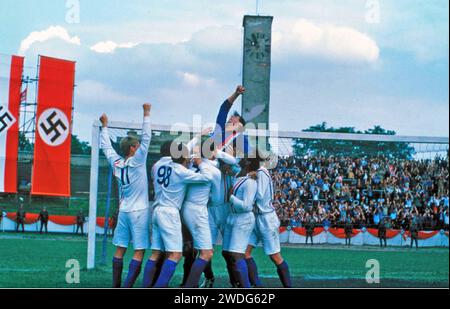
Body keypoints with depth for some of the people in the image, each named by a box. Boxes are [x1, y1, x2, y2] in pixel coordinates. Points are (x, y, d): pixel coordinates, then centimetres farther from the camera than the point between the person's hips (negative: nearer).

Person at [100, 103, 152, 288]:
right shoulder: (137, 161, -11)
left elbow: (106, 146, 17)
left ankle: (116, 285, 6)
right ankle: (127, 286, -15)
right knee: (139, 252, -6)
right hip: (139, 212, -6)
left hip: (123, 211, 6)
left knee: (120, 250, 7)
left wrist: (104, 125, 29)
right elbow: (146, 138, -14)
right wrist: (146, 114, -9)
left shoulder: (116, 163, 3)